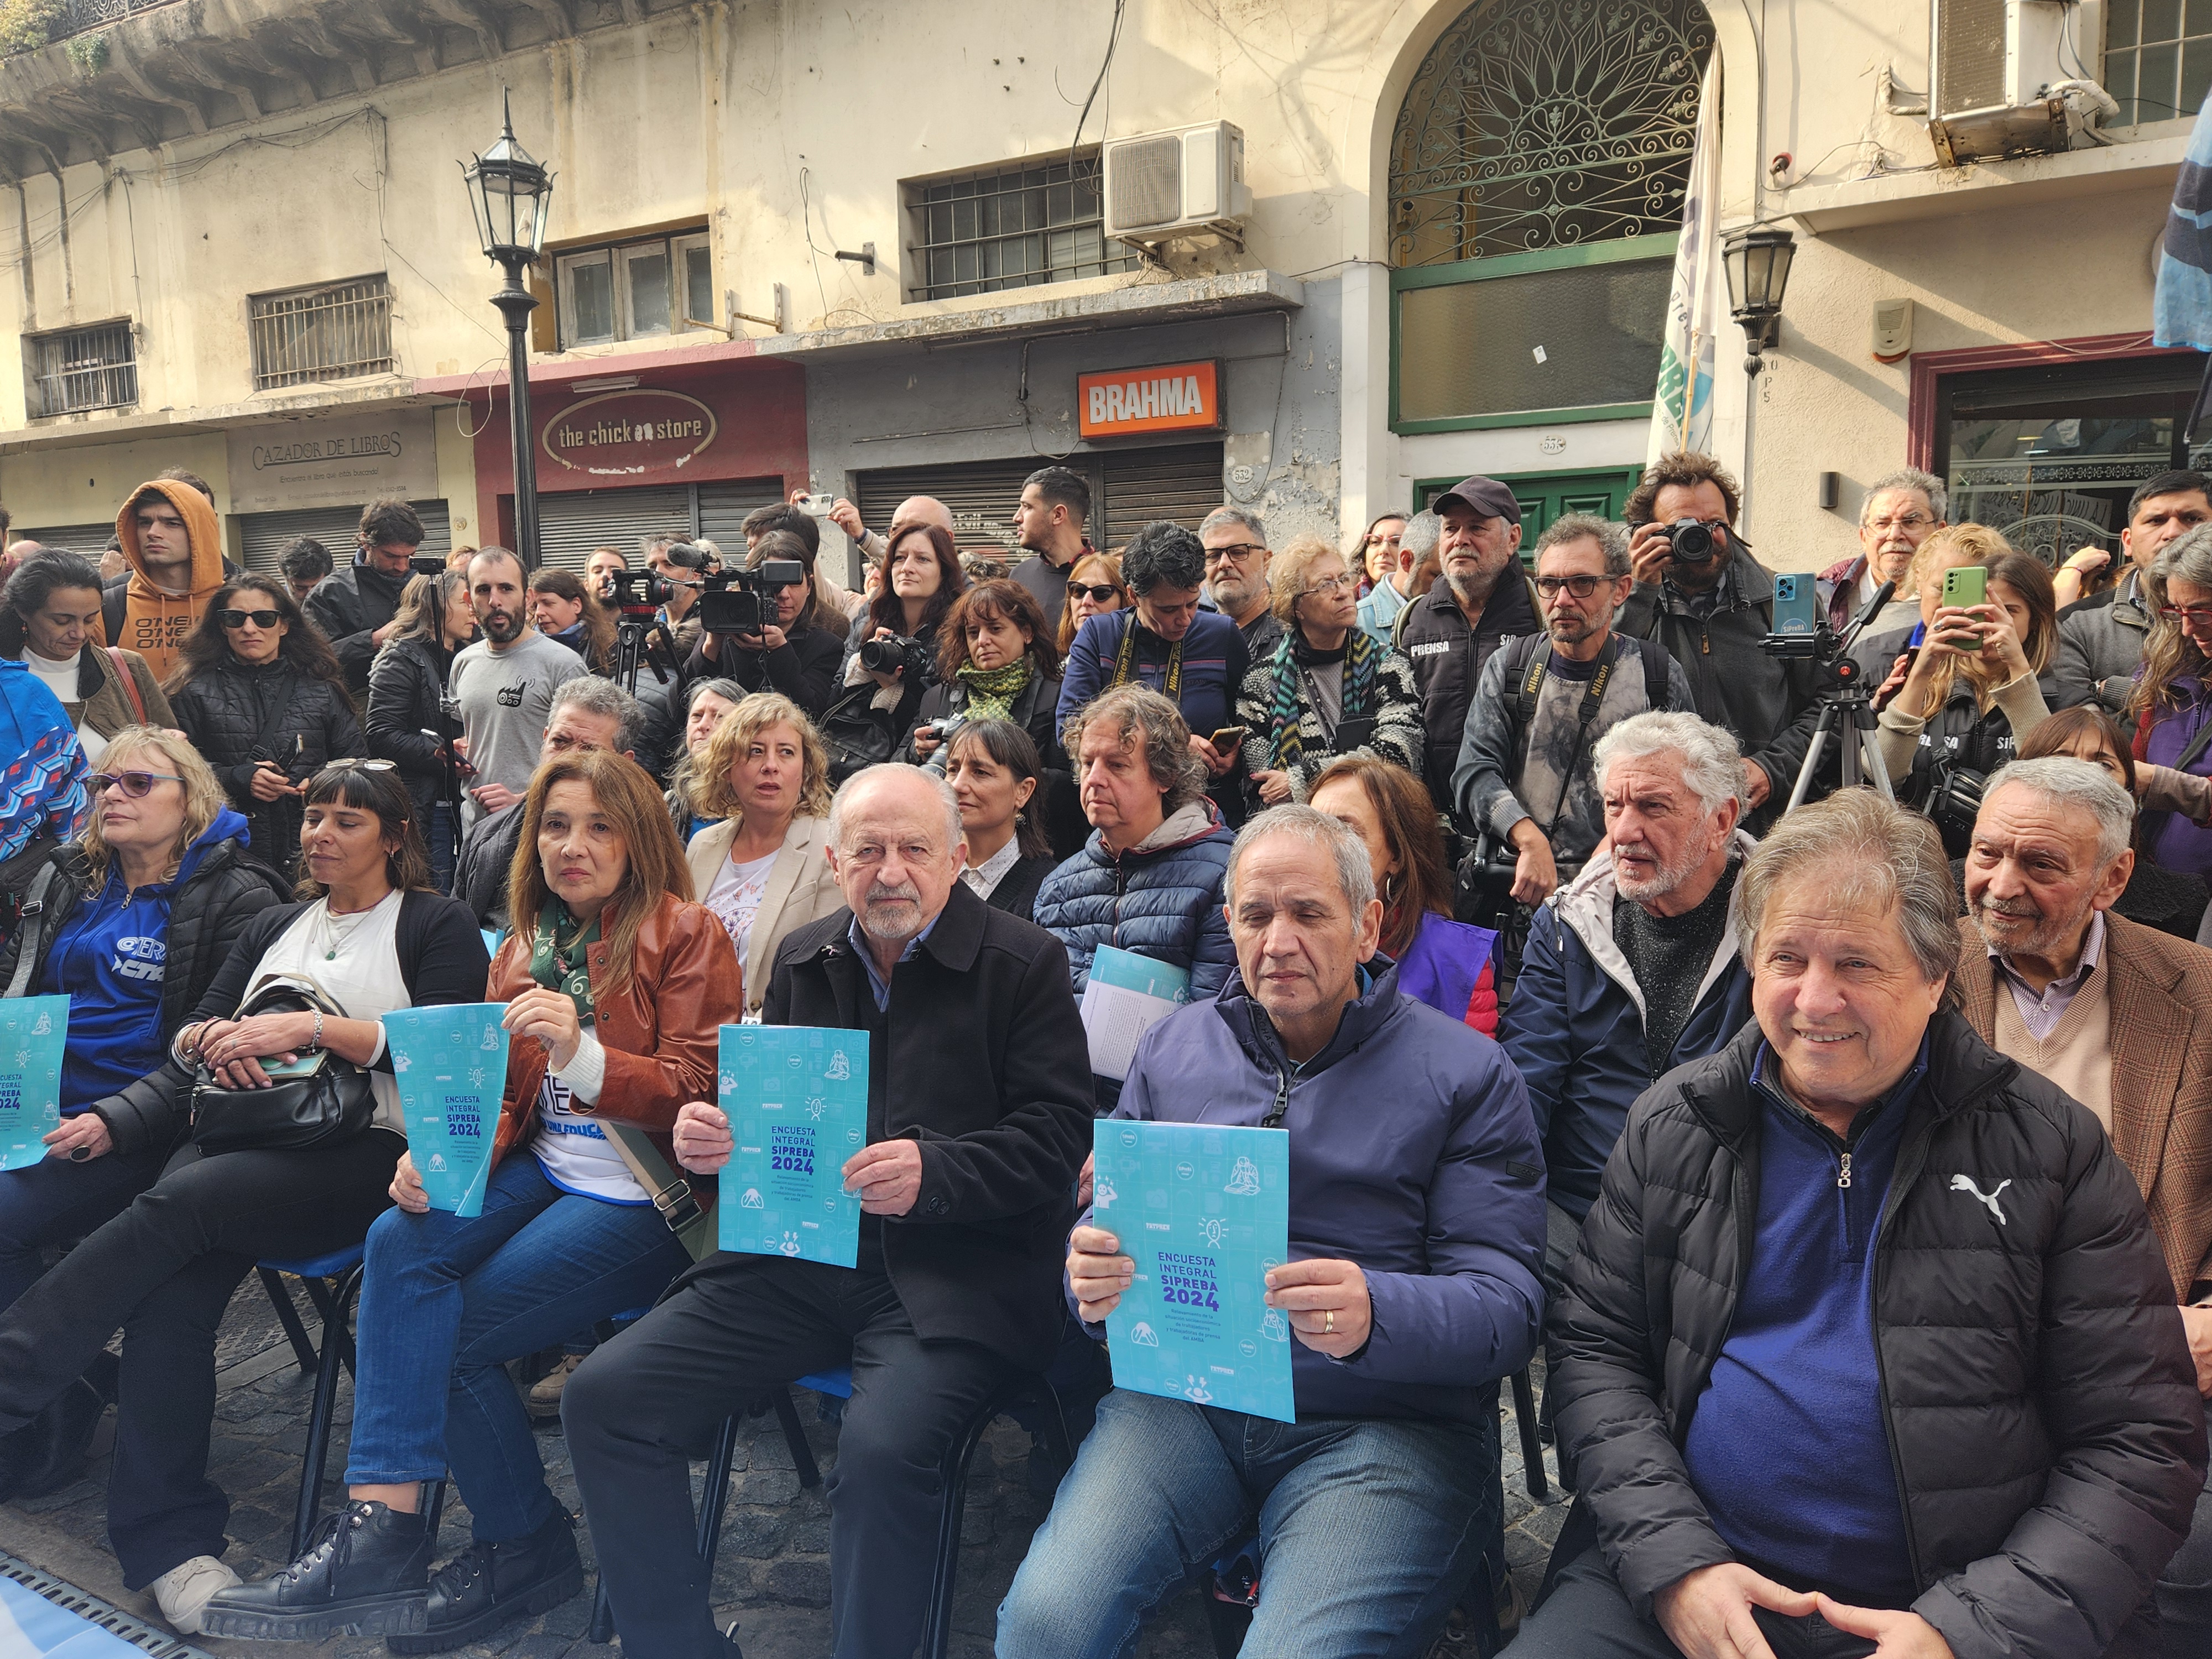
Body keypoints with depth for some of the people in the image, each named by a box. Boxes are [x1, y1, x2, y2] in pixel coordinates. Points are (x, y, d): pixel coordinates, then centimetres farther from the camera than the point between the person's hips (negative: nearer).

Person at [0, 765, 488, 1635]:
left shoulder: (437, 927, 8)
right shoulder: (275, 927, 27)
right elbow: (189, 1038, 22)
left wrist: (313, 1025, -12)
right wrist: (213, 1038, -3)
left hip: (366, 1150, -5)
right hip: (247, 1136, 5)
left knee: (180, 1203, -31)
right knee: (172, 1287, -25)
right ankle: (170, 1542, -24)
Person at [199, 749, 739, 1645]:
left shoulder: (686, 937, -5)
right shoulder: (525, 948, 15)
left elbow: (694, 1090, -11)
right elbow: (497, 1095, 14)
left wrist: (581, 1052, -26)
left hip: (642, 1195, -6)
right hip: (543, 1169, 6)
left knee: (445, 1333, -16)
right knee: (399, 1243, -22)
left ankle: (525, 1543, 4)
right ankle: (382, 1525, -21)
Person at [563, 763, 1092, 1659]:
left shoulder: (1024, 963, -3)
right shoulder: (801, 959, 14)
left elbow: (1057, 1138, -9)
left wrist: (933, 1173, -23)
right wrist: (712, 1135, -1)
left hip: (949, 1270, -5)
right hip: (799, 1253, 6)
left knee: (883, 1446, -32)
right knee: (604, 1395, -6)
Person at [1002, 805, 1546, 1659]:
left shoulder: (1468, 1074, 1)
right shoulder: (1172, 1047, 13)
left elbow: (1508, 1304, -6)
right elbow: (1112, 1226, 14)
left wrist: (1373, 1315, -28)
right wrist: (1093, 1274, -11)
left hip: (1388, 1421, -2)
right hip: (1183, 1393, 3)